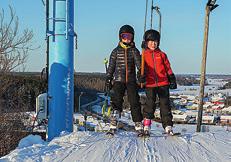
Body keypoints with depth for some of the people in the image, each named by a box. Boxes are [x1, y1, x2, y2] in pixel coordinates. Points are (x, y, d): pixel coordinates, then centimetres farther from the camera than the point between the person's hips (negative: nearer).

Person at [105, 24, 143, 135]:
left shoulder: (134, 51, 9)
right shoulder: (116, 51, 9)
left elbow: (138, 62, -4)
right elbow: (111, 66, 12)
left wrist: (141, 72, -21)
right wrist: (108, 78, 8)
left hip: (131, 80, 0)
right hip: (118, 80, 0)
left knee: (134, 102, -3)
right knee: (116, 102, -8)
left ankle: (138, 125, 2)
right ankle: (113, 126, -7)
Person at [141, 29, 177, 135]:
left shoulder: (162, 55, 11)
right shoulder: (144, 55, 7)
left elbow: (168, 68, 14)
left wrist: (172, 79, 10)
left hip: (163, 84, 2)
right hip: (150, 84, -1)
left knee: (165, 104, 2)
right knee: (150, 104, -1)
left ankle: (168, 125, 6)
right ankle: (146, 124, 10)